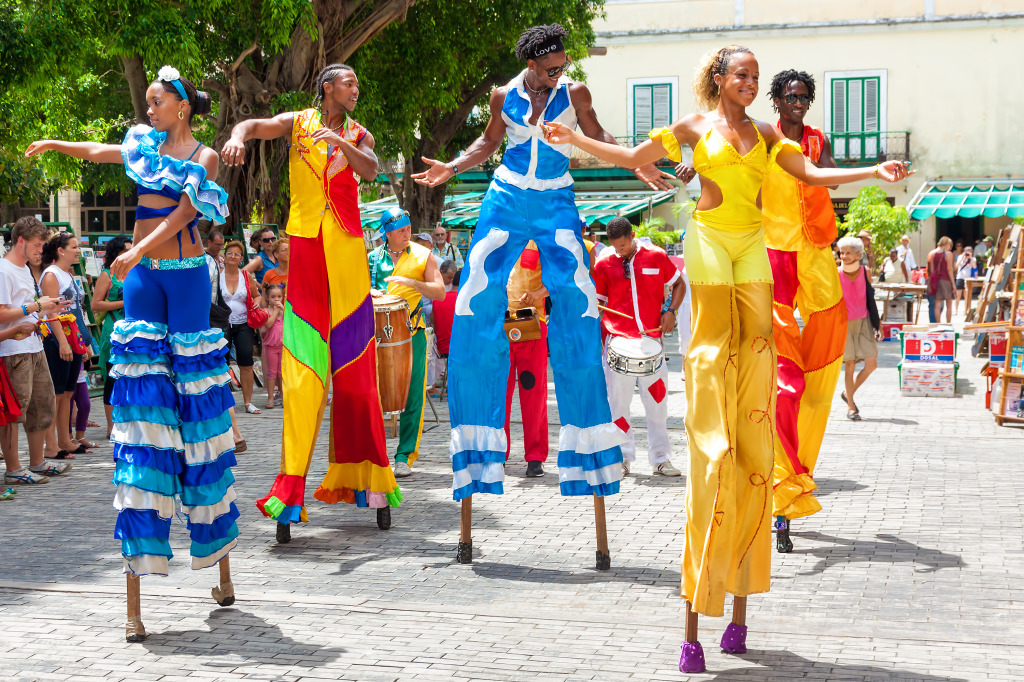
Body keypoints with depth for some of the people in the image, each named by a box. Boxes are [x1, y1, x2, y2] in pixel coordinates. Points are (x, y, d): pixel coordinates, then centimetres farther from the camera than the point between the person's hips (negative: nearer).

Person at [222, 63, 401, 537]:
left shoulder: (358, 135, 14)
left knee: (353, 361, 4)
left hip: (348, 250, 2)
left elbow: (370, 169, -6)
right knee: (303, 364, -9)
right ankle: (292, 484, -11)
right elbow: (256, 126, -6)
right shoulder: (297, 123, 10)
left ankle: (360, 475, 11)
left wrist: (340, 142, -23)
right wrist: (238, 137, -29)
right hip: (306, 245, -2)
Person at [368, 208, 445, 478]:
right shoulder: (373, 258, 10)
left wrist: (411, 282, -15)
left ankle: (405, 456, 2)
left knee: (412, 395, -4)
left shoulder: (423, 256, 6)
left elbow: (440, 292, 0)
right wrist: (368, 292, -6)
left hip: (412, 332, -1)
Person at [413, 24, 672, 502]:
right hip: (507, 198, 1)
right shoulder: (505, 96, 3)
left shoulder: (574, 93, 0)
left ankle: (583, 424, 1)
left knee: (575, 299, -10)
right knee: (479, 296, -7)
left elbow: (596, 136, 11)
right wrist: (451, 168, 3)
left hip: (556, 202, -1)